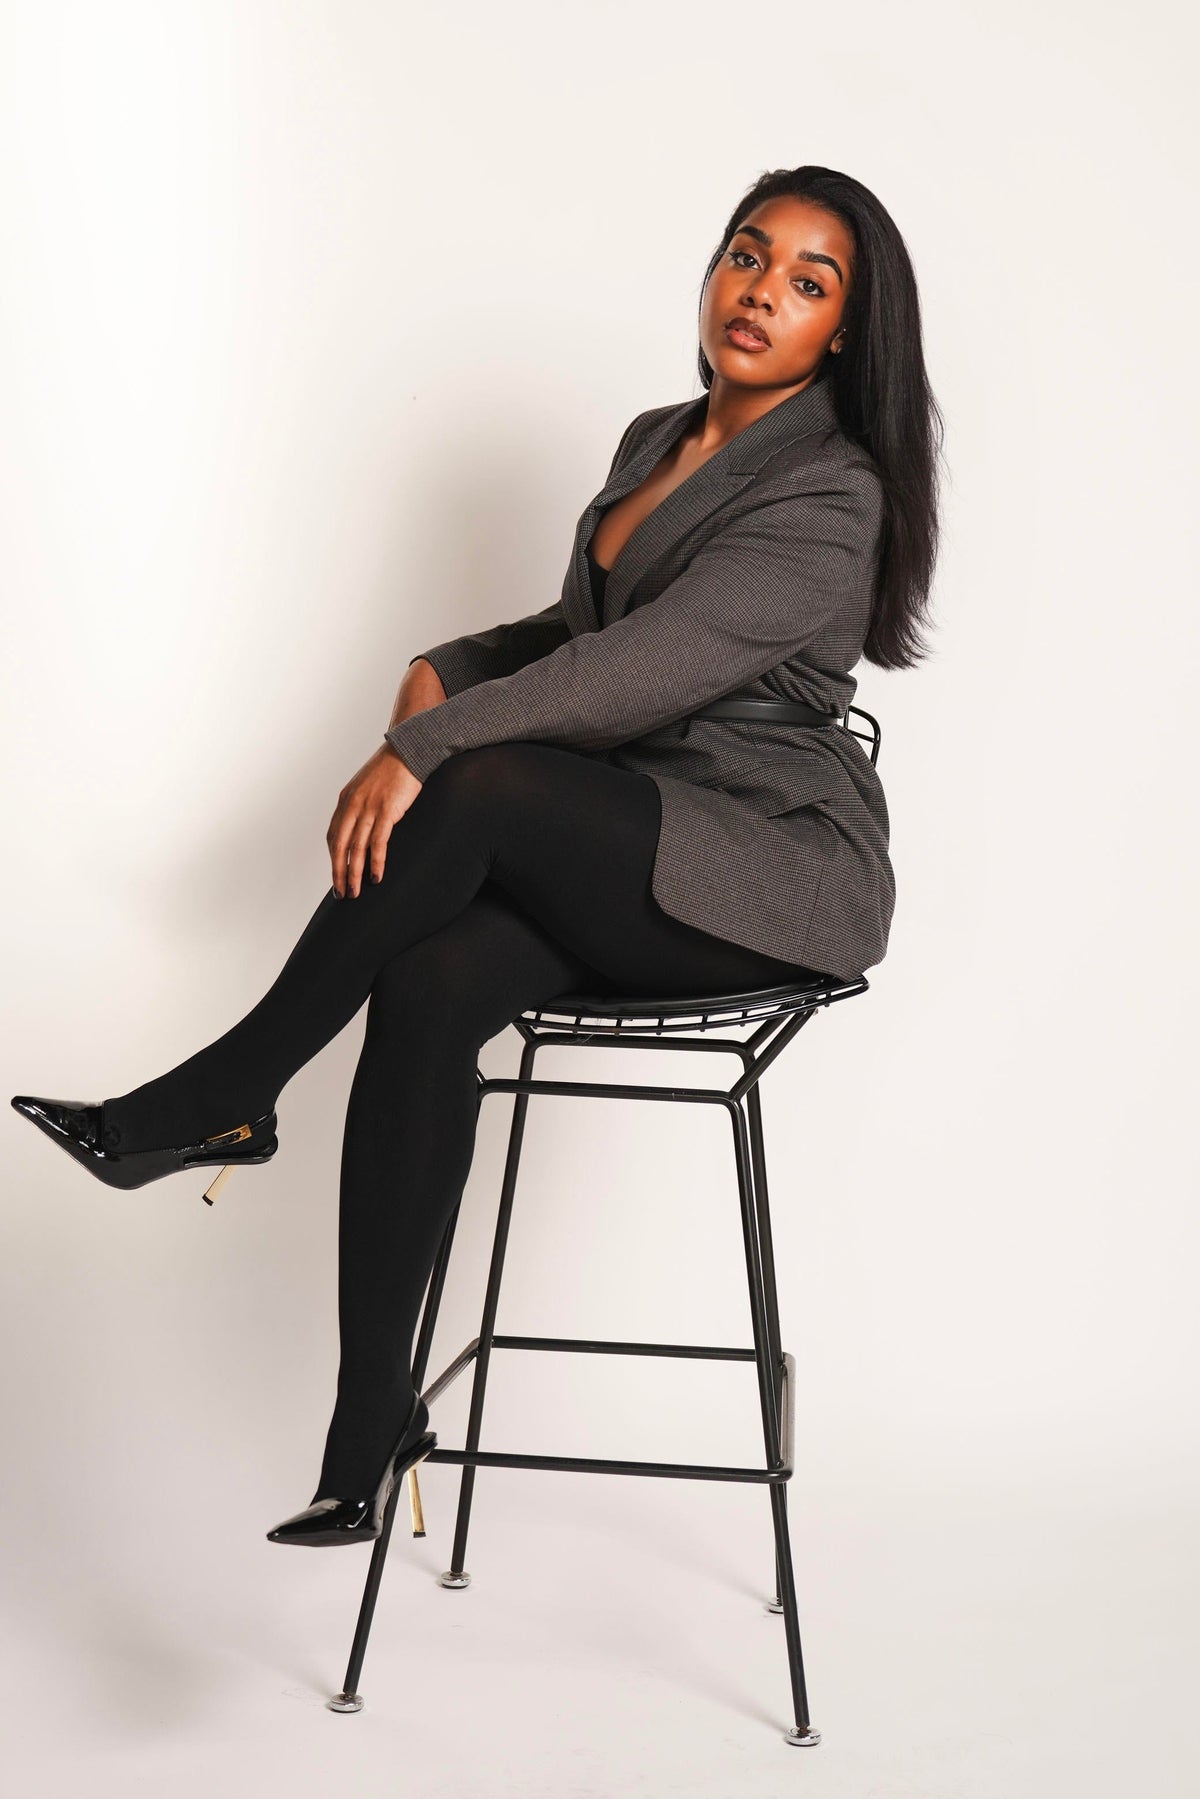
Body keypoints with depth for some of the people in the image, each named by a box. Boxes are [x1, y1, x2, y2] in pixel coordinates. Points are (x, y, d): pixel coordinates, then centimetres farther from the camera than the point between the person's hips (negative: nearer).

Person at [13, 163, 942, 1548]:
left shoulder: (831, 497, -12)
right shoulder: (655, 442, 15)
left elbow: (649, 667, -23)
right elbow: (578, 632, 25)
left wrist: (428, 747, -25)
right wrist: (446, 671, 5)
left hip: (775, 874, -7)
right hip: (621, 854, 7)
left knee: (487, 783, -32)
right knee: (426, 985, -24)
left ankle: (228, 1096, -14)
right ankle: (370, 1428, -20)